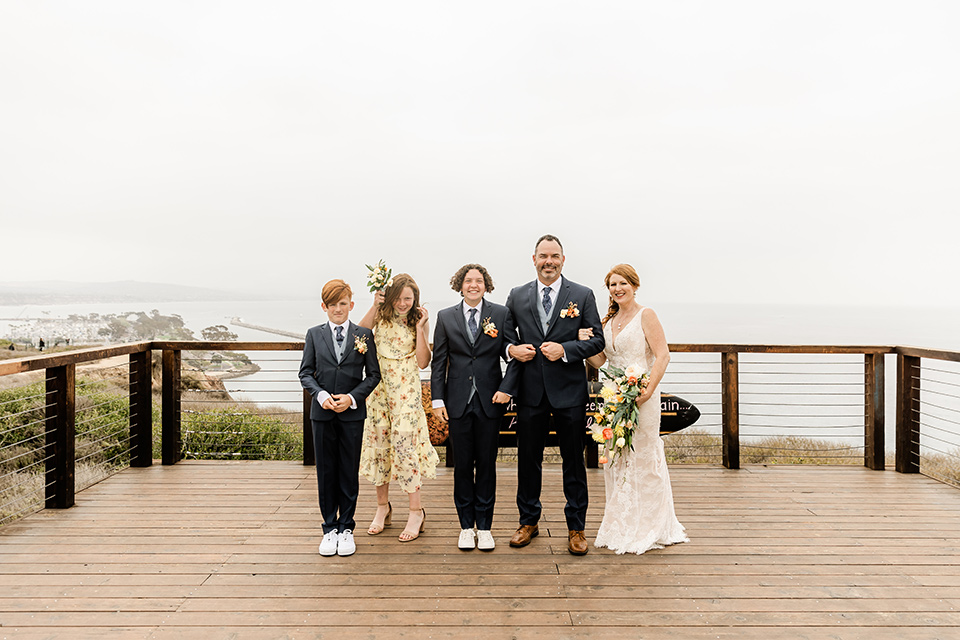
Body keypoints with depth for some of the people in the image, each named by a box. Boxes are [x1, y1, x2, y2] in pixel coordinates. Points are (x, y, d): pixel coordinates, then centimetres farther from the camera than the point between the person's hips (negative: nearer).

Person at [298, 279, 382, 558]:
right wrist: (321, 395, -12)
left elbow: (373, 374, 2)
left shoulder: (364, 335, 2)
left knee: (349, 472, 5)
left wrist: (352, 397, -11)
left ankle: (346, 528, 18)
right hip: (322, 412, 1)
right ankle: (329, 528, 20)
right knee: (326, 472, 8)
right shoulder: (314, 334, 6)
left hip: (352, 413, -1)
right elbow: (305, 373, 5)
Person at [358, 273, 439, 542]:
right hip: (378, 387, 2)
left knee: (404, 444, -7)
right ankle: (383, 506, 24)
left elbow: (423, 362, -6)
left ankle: (416, 510, 4)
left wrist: (419, 328, -13)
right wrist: (374, 307, -18)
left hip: (406, 390, -2)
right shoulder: (381, 315, 2)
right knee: (377, 442, 7)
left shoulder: (420, 320, 0)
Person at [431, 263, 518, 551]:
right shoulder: (446, 317, 5)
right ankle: (466, 526, 21)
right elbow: (438, 362, 6)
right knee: (462, 466, 8)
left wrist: (507, 388, -10)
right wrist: (438, 399, 0)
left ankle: (484, 527, 20)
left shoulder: (502, 314, 2)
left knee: (487, 466, 7)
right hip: (458, 402, 1)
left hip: (490, 401, 0)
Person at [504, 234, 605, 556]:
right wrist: (511, 349, -8)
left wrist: (565, 350, -15)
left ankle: (576, 527, 22)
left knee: (574, 462, 7)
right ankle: (529, 521, 29)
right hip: (530, 391, 2)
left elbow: (597, 340, -1)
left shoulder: (582, 295, 1)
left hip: (569, 391, -1)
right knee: (528, 460, 11)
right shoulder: (517, 296, 7)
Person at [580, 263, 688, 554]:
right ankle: (620, 527, 22)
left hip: (640, 396, -7)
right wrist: (585, 342, -6)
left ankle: (644, 530, 14)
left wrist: (648, 391, -20)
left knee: (642, 459, 0)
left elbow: (663, 355, -12)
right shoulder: (608, 321, 13)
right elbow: (599, 361, 12)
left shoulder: (645, 315, -5)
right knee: (616, 460, 10)